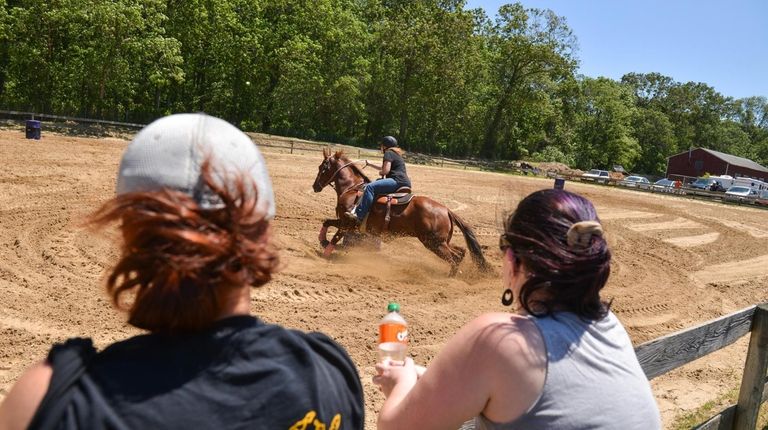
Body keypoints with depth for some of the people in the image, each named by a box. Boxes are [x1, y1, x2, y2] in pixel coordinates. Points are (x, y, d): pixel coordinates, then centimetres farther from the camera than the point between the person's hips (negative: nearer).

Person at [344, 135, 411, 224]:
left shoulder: (389, 153, -3)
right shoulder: (396, 154, 29)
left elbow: (385, 170, -15)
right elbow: (383, 167, 43)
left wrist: (380, 173, 7)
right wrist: (370, 164, 49)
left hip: (397, 181, -11)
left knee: (370, 187, -24)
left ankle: (359, 216, -33)